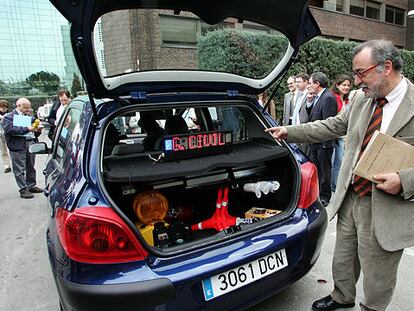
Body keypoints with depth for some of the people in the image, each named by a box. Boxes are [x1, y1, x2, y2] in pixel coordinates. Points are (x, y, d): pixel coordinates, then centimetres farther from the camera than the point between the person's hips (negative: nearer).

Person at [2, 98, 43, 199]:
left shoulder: (30, 117, 18)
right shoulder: (9, 117, 2)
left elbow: (34, 133, 20)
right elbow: (10, 129, -15)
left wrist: (37, 130, -3)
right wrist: (27, 129, -21)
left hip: (31, 144, 5)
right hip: (18, 146, -5)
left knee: (31, 168, 12)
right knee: (20, 170, -2)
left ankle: (31, 186, 23)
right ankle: (23, 189, 3)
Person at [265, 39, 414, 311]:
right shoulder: (360, 98, 2)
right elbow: (334, 126, 11)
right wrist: (289, 132, 8)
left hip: (387, 211, -5)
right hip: (350, 198, 6)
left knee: (377, 280, 15)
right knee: (343, 261, 26)